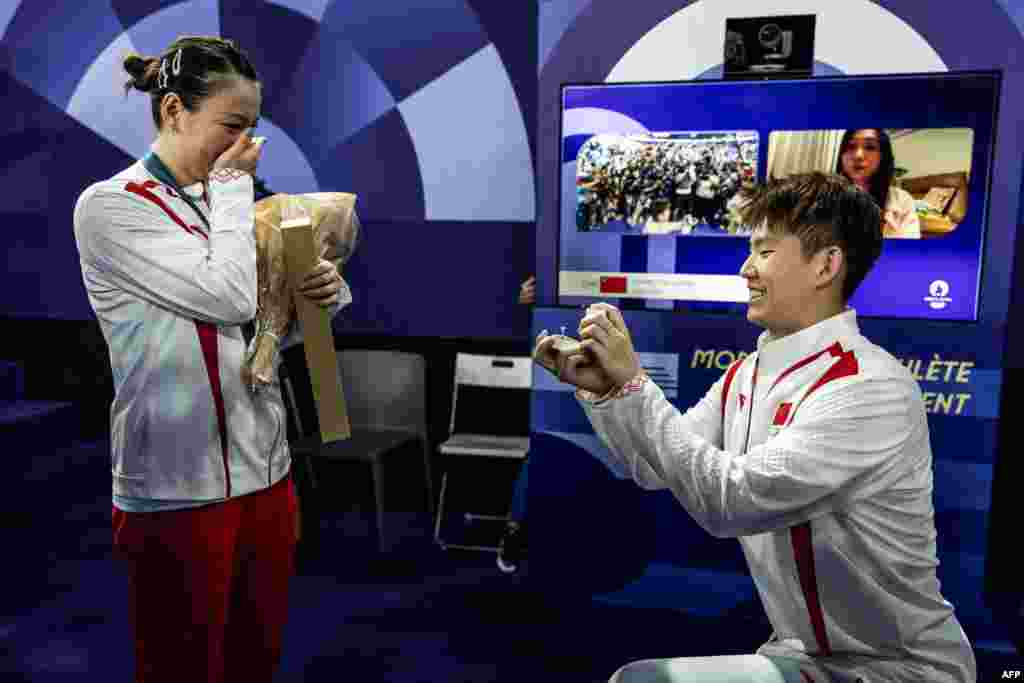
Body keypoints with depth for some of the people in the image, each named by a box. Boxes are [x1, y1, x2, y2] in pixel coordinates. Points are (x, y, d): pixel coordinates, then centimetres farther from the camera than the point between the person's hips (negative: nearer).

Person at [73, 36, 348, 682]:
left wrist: (320, 292, -7)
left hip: (266, 471, 6)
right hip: (179, 489, -6)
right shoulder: (110, 207, -10)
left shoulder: (225, 204, 10)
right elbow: (231, 297, -23)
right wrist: (233, 185, -9)